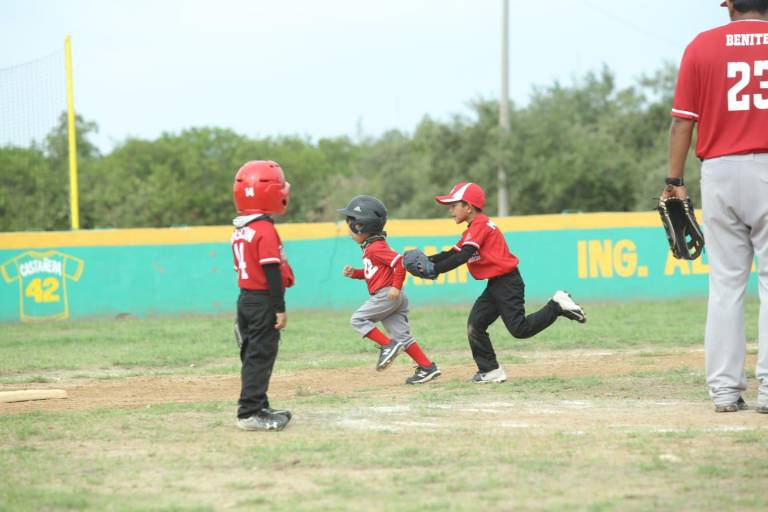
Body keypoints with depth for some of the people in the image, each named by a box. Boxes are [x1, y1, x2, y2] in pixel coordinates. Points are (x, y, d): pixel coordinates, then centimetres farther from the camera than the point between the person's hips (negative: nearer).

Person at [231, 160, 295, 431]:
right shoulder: (266, 231, -18)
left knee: (252, 355, 14)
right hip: (263, 301, -9)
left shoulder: (239, 231, 9)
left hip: (245, 297, 9)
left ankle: (259, 407, 23)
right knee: (260, 356, -6)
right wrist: (280, 308, -17)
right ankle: (250, 413, -8)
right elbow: (272, 272, -20)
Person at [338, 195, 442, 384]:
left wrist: (396, 287, -23)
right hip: (391, 298, 10)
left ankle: (388, 346, -9)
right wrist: (354, 273, 15)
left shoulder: (376, 248, -14)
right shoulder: (370, 247, 18)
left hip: (387, 294, -10)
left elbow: (399, 262, -21)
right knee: (402, 335, 7)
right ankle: (427, 367, 4)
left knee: (358, 319, -4)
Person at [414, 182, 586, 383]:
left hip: (507, 283, -10)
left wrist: (435, 270, -22)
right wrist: (427, 261, 1)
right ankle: (490, 370, 6)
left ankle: (557, 306, 0)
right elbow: (453, 253, 15)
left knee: (519, 329, -13)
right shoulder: (474, 229, 18)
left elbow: (463, 256, -23)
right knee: (475, 325, 4)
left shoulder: (479, 225, -14)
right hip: (495, 285, 10)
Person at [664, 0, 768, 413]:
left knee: (725, 283, 6)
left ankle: (725, 388, 3)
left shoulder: (702, 46, 4)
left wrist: (675, 181, 5)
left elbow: (682, 120, 2)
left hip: (719, 174, 2)